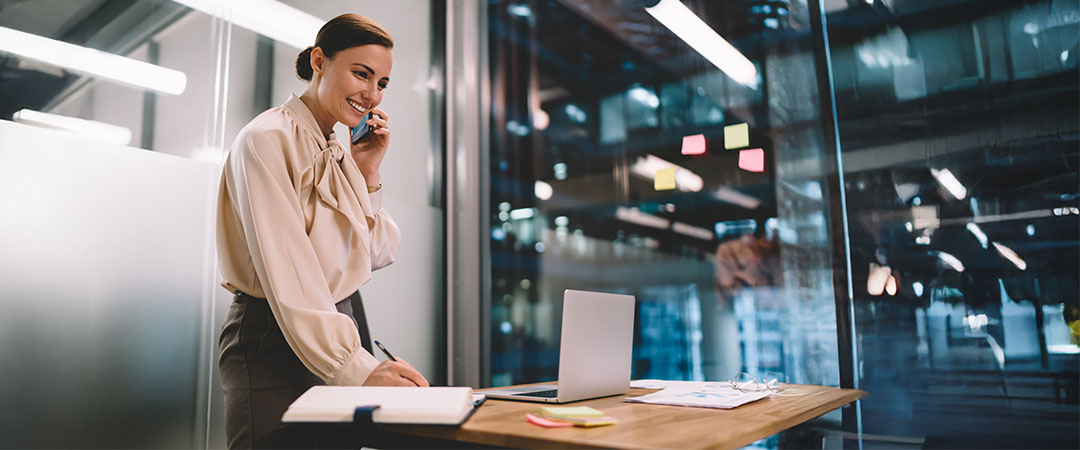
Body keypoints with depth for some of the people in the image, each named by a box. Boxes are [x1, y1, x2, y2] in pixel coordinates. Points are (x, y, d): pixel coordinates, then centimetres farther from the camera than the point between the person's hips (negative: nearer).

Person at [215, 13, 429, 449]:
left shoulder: (338, 154, 12)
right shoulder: (267, 139, -12)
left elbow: (375, 255, 13)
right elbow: (287, 272, -23)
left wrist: (368, 174, 2)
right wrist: (355, 364, -31)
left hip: (342, 327, 8)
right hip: (276, 344, -7)